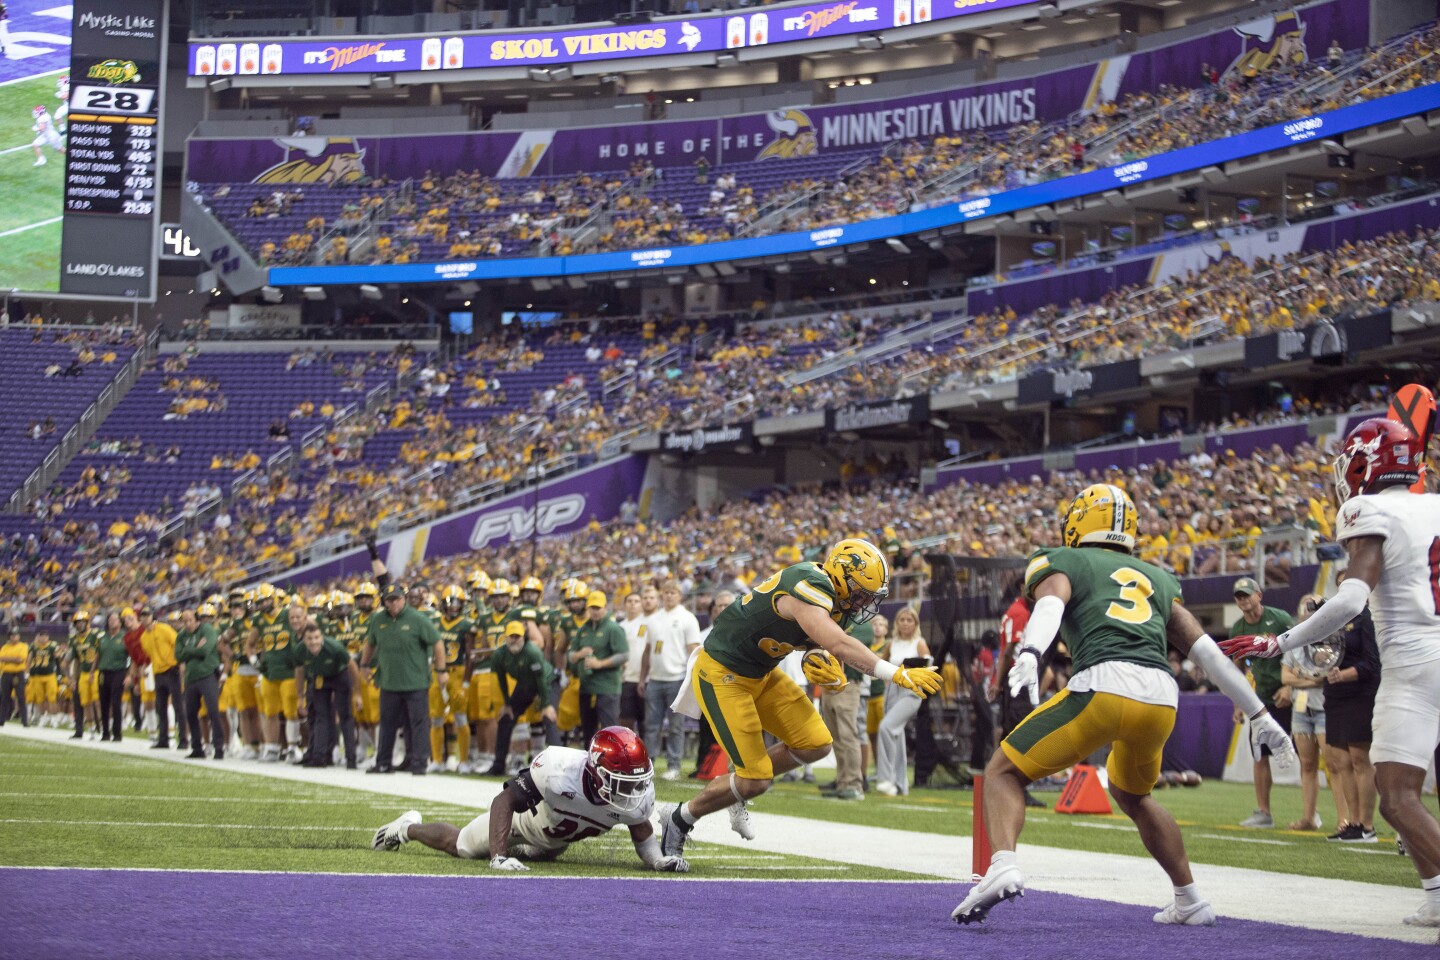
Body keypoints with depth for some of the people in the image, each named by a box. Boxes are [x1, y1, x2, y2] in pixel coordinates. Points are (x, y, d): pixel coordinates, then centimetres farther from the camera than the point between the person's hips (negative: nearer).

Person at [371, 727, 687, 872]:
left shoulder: (637, 798, -35)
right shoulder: (561, 771, -47)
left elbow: (641, 831, -16)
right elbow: (504, 801, -39)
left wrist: (659, 860, -37)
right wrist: (497, 858, -47)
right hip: (527, 814, -4)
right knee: (460, 847, 19)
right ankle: (409, 828, 46)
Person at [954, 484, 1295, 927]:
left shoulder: (1061, 563, 18)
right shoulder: (1158, 580, 32)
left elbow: (1050, 604, -6)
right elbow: (1207, 652, 26)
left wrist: (1029, 654, -25)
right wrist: (1260, 716, 29)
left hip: (1102, 686, -5)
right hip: (1162, 696, 5)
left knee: (1004, 773, 8)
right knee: (1132, 794, 33)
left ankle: (1003, 865, -19)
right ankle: (1190, 901, 33)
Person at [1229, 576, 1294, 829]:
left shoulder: (1279, 619, -9)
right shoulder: (1237, 630, 7)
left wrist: (1290, 687, -16)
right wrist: (1238, 704, 11)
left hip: (1289, 695, -5)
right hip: (1263, 698, 5)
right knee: (1260, 756, 1)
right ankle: (1263, 813, 6)